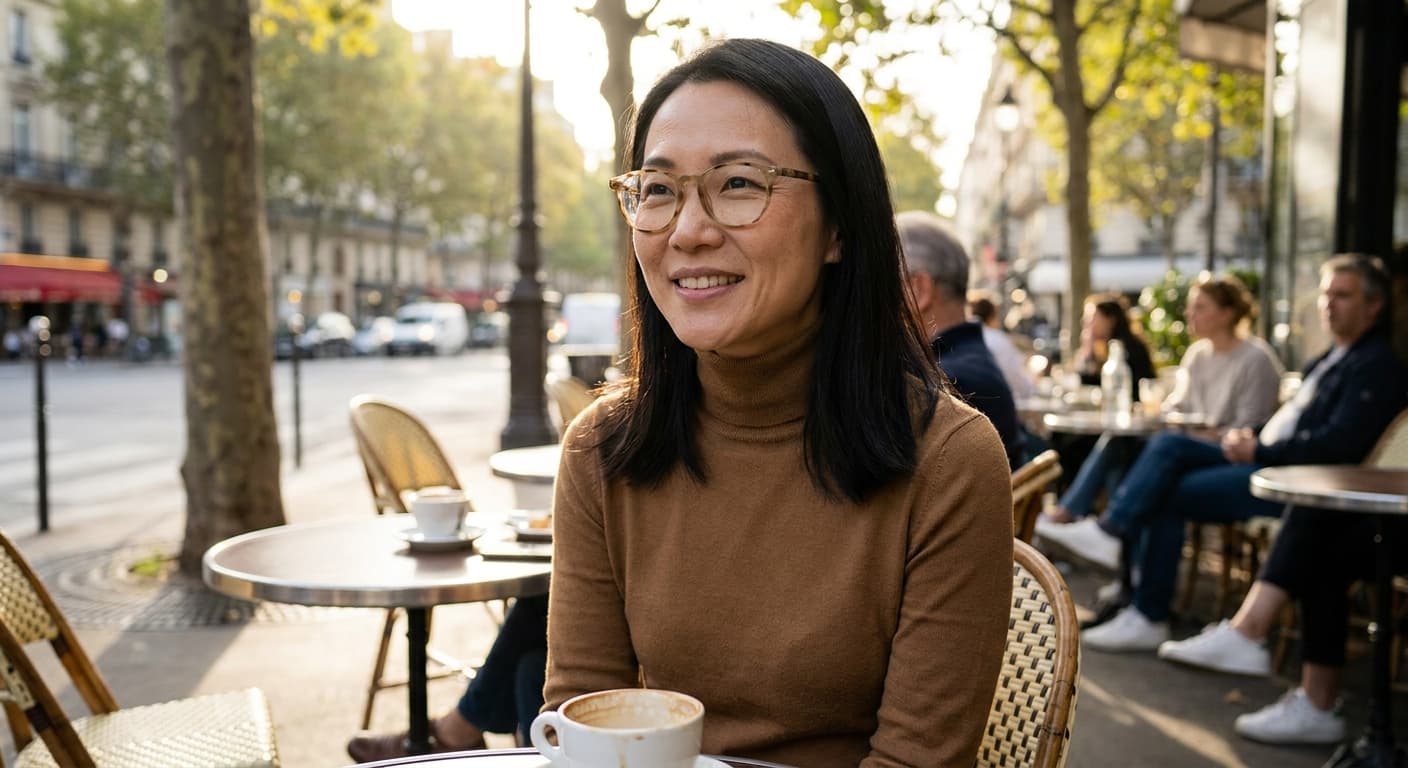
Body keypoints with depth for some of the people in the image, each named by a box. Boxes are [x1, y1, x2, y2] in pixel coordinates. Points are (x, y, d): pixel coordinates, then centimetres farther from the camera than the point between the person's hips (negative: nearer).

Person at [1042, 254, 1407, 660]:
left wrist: (1260, 451, -17)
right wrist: (1250, 436, 3)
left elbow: (1340, 443, -20)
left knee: (1168, 494, -15)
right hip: (1266, 459, 9)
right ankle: (1109, 532, -16)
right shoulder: (1330, 359, 22)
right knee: (1169, 445, -6)